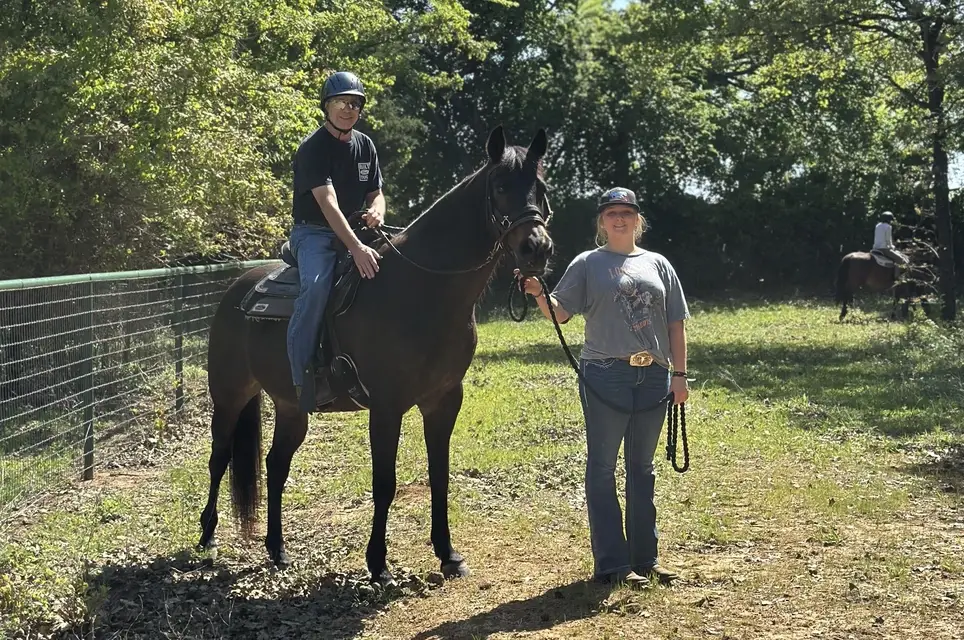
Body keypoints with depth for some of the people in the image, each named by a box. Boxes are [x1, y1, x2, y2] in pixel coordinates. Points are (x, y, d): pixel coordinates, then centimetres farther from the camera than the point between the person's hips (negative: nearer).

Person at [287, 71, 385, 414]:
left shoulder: (365, 145, 11)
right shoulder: (312, 148, -12)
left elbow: (376, 193, 16)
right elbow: (328, 202, -25)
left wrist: (376, 211, -12)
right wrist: (357, 249, -38)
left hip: (355, 232, 7)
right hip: (314, 234, -7)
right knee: (317, 285, -36)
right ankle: (303, 377, -33)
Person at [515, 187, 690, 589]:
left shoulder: (657, 264, 12)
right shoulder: (587, 264, 3)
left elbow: (675, 325, 11)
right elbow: (559, 312, -3)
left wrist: (679, 374, 4)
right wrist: (537, 294, -22)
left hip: (653, 375, 4)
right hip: (606, 376, -3)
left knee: (642, 467, 12)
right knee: (603, 467, 0)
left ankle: (645, 556, 21)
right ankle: (612, 562, 6)